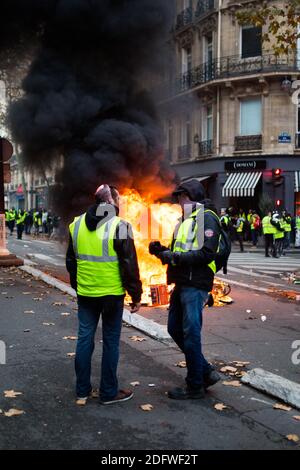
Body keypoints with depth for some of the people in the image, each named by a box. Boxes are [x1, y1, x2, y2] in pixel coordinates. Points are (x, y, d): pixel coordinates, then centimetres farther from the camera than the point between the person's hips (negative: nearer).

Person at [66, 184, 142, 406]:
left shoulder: (77, 225, 6)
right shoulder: (119, 226, -12)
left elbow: (71, 261, 14)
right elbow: (129, 265, -12)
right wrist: (136, 295, -5)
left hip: (85, 294, 5)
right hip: (112, 294, -5)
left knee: (85, 338, 12)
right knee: (111, 341, 5)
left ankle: (82, 390, 21)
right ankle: (109, 393, 14)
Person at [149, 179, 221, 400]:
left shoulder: (206, 218, -9)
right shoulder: (186, 219, 19)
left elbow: (207, 253, -20)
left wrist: (175, 257, -20)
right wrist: (163, 250, 4)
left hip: (195, 286, -10)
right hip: (182, 284, 10)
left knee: (190, 334, -3)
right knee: (175, 329, 13)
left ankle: (195, 386, 10)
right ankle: (206, 372, 24)